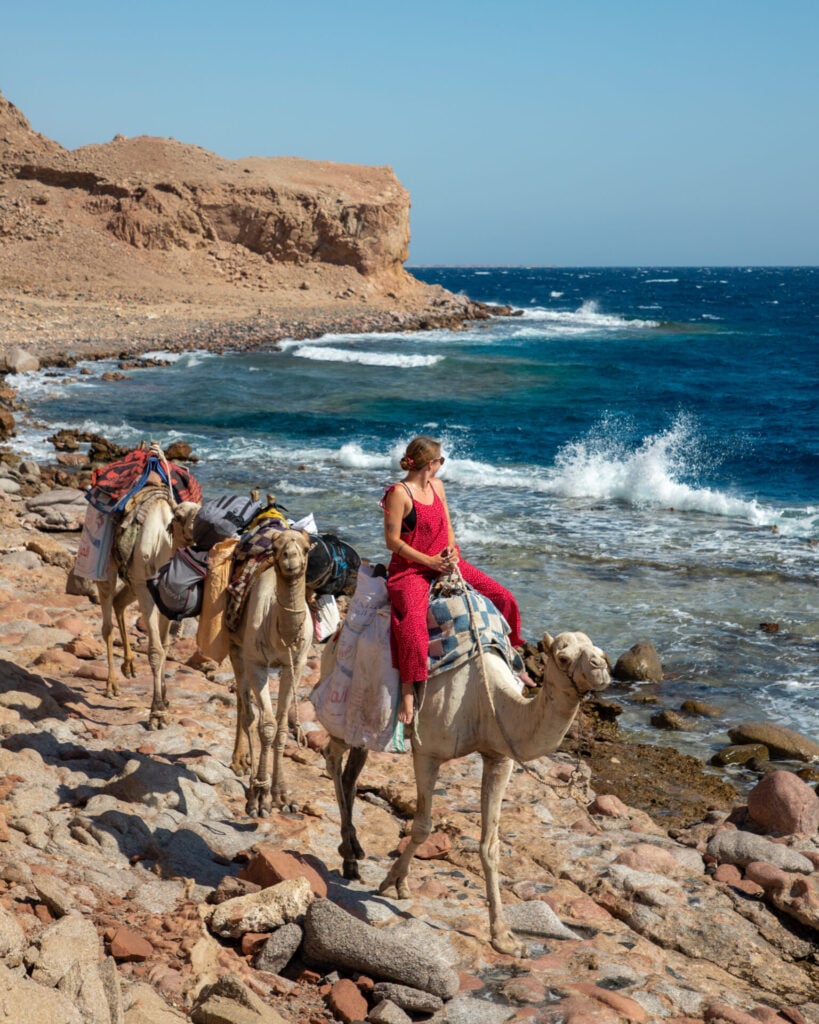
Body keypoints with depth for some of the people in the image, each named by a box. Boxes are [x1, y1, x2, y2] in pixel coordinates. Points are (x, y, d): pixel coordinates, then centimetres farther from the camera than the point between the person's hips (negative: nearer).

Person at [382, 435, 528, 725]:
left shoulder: (437, 486, 9)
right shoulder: (399, 493, -14)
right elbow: (392, 540, -15)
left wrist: (450, 550, -5)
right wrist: (429, 561, -17)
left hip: (444, 561, 7)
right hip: (411, 568, -7)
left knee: (503, 598, 1)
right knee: (412, 621, -35)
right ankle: (408, 694, -32)